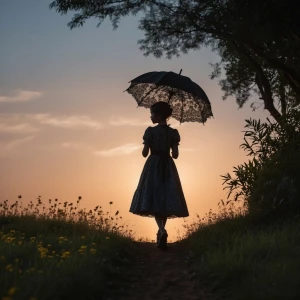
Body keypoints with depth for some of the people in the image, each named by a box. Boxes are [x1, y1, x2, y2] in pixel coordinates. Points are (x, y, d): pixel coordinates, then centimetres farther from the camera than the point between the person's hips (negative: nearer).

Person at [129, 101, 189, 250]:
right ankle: (161, 232, 12)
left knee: (154, 198, -4)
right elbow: (175, 155, 1)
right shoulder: (173, 132, 2)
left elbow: (144, 153, -6)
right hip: (168, 167, 3)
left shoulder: (150, 131, -7)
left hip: (153, 166, -3)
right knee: (166, 199, 9)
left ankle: (162, 231, -26)